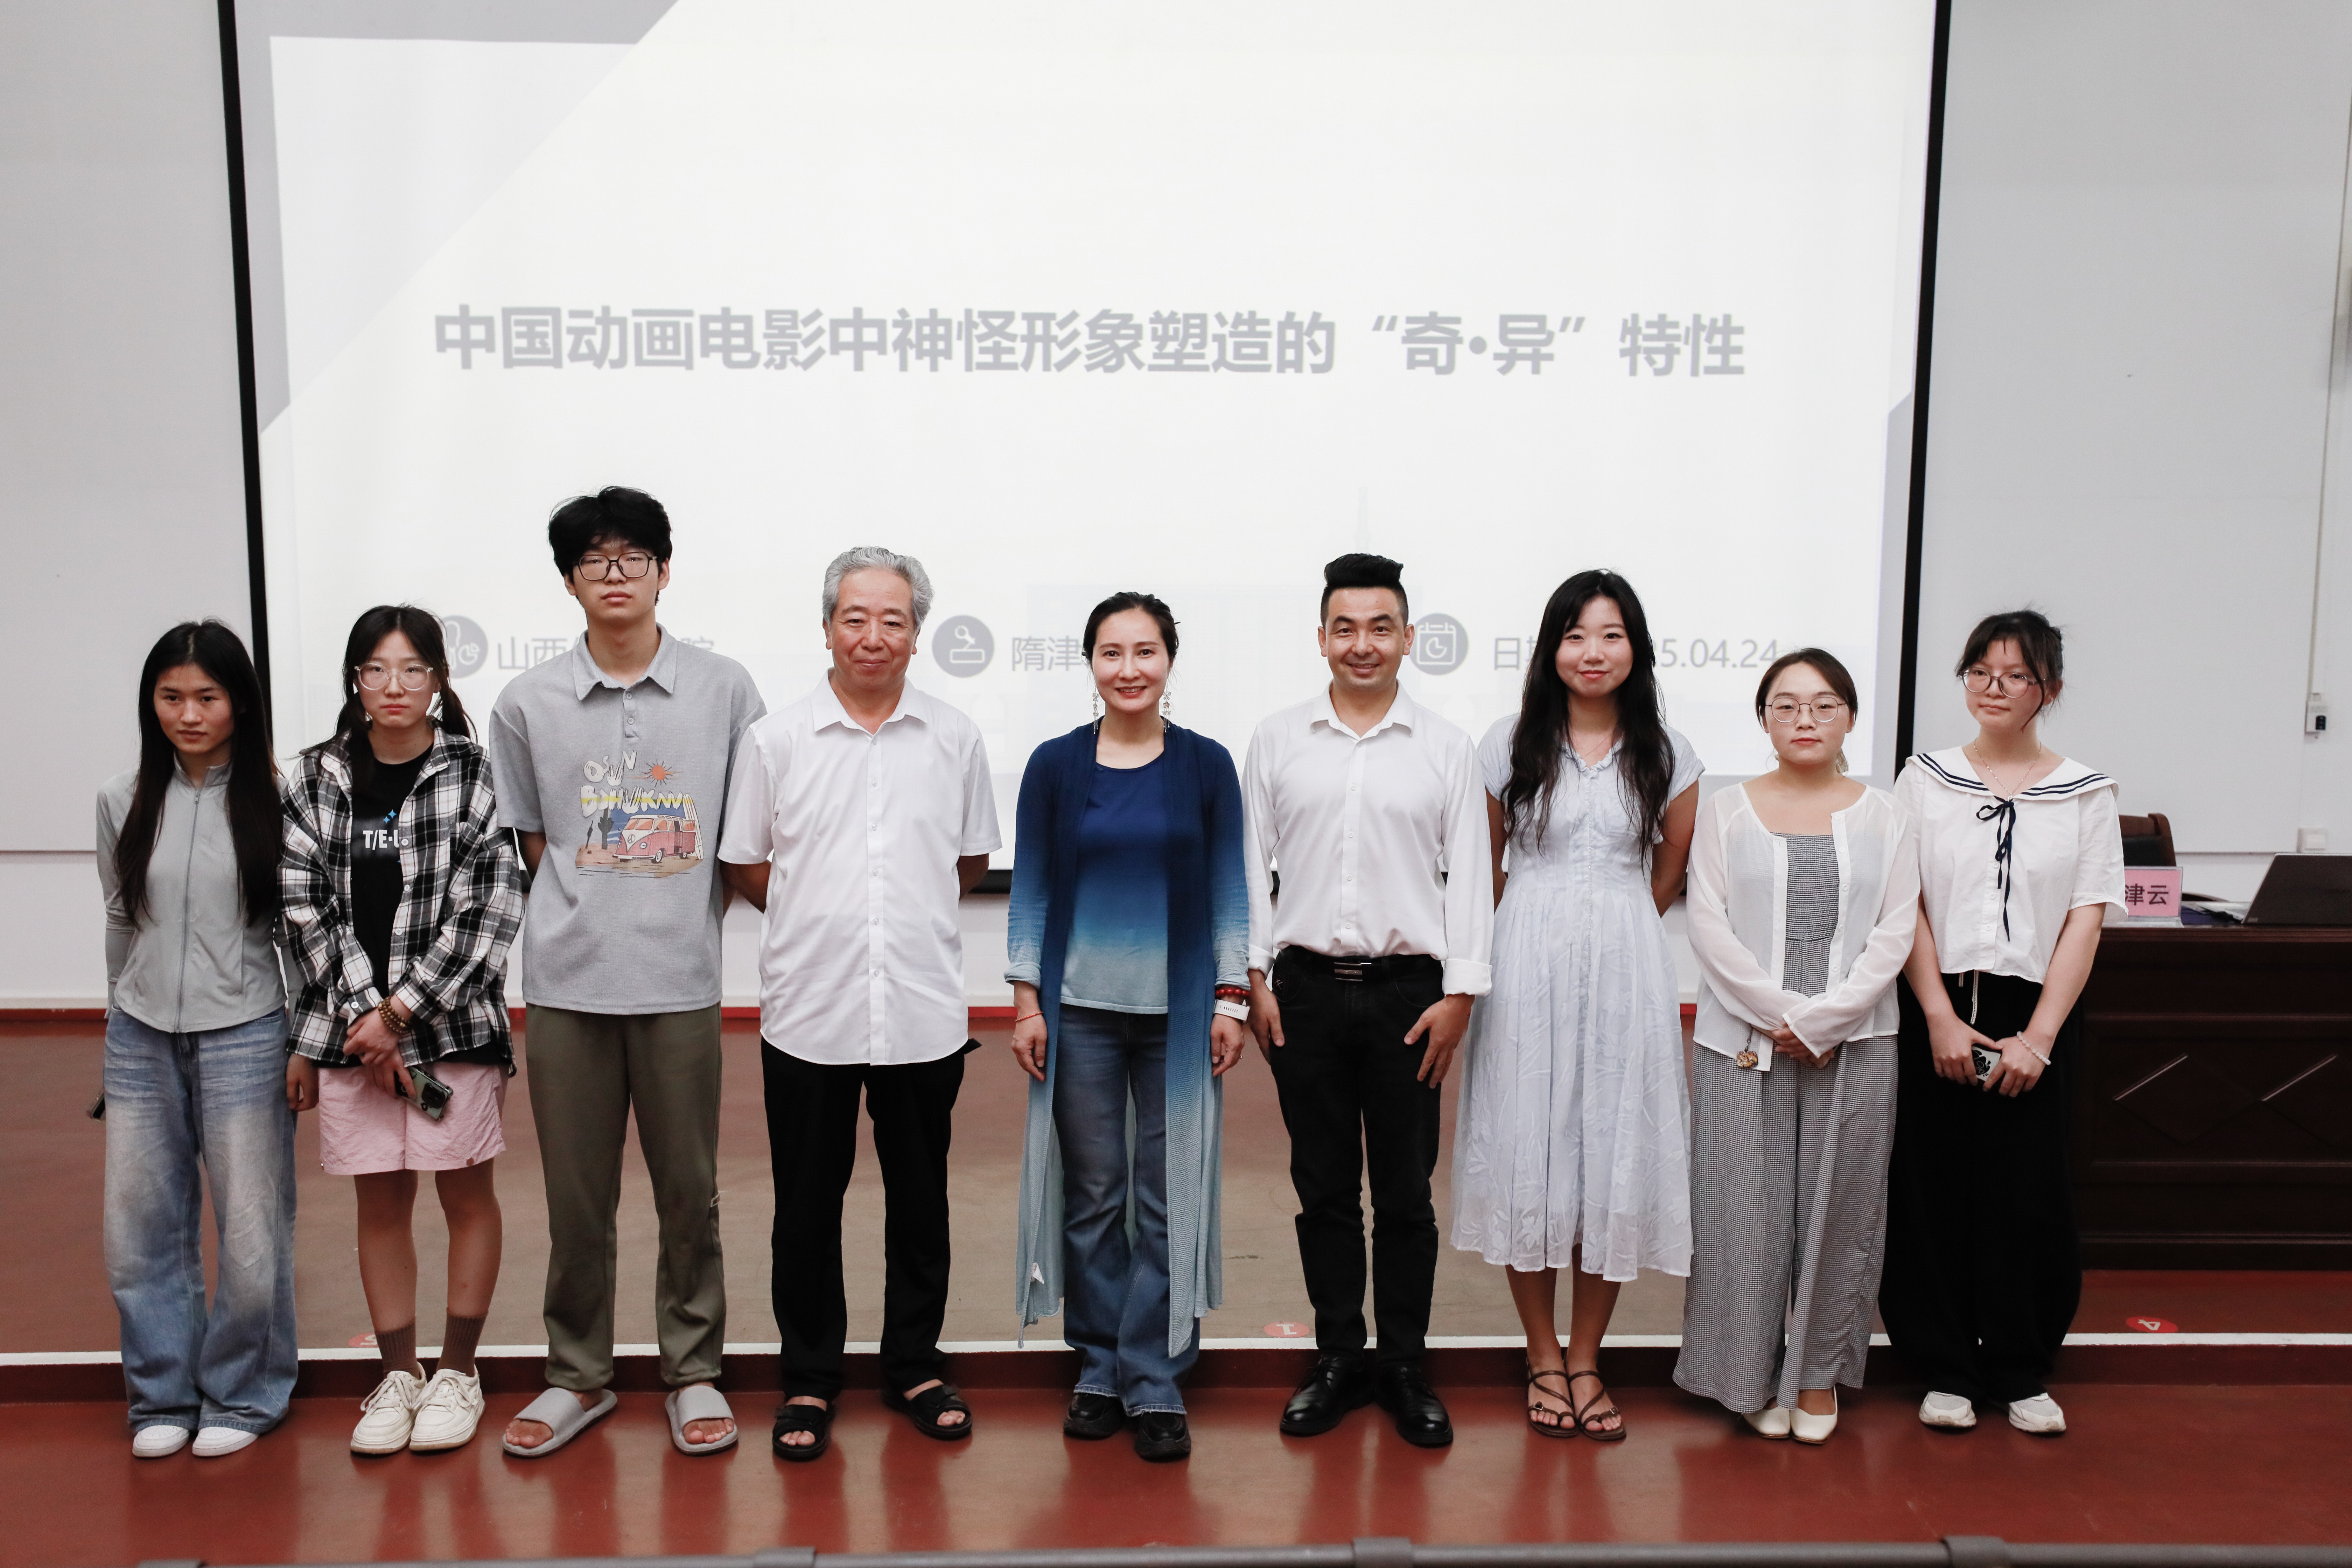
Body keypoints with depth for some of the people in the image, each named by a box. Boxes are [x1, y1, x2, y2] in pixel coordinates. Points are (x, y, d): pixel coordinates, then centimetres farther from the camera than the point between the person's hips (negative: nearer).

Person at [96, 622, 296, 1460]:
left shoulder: (273, 802, -6)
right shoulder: (123, 801, 3)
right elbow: (121, 922, 14)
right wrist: (125, 1020, 18)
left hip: (242, 1035, -3)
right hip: (141, 1039, 3)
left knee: (252, 1230, 2)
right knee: (140, 1230, 10)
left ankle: (241, 1396, 22)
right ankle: (162, 1395, 28)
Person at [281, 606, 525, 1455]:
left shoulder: (476, 774, -5)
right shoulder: (318, 778, 4)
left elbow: (488, 911, -10)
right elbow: (308, 907, 1)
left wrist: (400, 1011, -13)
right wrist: (364, 1013, -9)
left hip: (454, 1019, -3)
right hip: (349, 1022, 3)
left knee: (467, 1193, 7)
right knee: (380, 1200, 11)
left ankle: (457, 1372, 23)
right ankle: (398, 1375, 25)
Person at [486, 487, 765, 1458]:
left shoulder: (723, 689, 1)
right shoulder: (528, 703, 4)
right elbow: (532, 842, 12)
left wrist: (685, 912, 0)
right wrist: (593, 908, 3)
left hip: (679, 978, -1)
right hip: (567, 978, 1)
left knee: (688, 1190, 8)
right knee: (576, 1195, 10)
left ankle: (693, 1371, 24)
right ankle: (577, 1375, 27)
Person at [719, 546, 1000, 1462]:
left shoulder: (955, 739, 3)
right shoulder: (775, 740, 0)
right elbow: (744, 867, 8)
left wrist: (905, 910, 8)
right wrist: (821, 914, 7)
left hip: (924, 1011, 1)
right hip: (808, 1011, -1)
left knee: (919, 1197, 12)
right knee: (808, 1202, 8)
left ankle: (916, 1366, 28)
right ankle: (810, 1379, 25)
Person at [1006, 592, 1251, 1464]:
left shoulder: (1206, 766, 3)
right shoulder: (1054, 766, 3)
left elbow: (1229, 889, 5)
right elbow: (1032, 889, 5)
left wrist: (1231, 1000, 0)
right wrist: (1026, 1002, 0)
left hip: (1180, 1013, 0)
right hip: (1081, 1009, 0)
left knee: (1172, 1196, 1)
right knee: (1092, 1194, 7)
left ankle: (1155, 1382, 14)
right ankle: (1099, 1368, 22)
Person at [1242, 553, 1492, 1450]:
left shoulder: (1445, 749, 4)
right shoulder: (1278, 740, 6)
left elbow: (1469, 876, 2)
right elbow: (1251, 865, 7)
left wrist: (1459, 993, -4)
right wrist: (1256, 979, 2)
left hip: (1409, 989, -1)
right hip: (1308, 987, 1)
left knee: (1405, 1195, 6)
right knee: (1324, 1189, 9)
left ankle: (1405, 1369, 21)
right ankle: (1338, 1361, 23)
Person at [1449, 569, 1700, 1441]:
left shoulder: (1666, 756, 5)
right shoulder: (1511, 744, 2)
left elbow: (1669, 872, 14)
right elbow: (1481, 864, 9)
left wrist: (1608, 929, 11)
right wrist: (1539, 930, 9)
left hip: (1625, 974, 1)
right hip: (1528, 969, -1)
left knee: (1615, 1162, 4)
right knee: (1528, 1156, 3)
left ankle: (1586, 1361, 20)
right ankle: (1544, 1359, 19)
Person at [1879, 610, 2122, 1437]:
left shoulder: (2085, 793, 5)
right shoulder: (1927, 779, 5)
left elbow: (2086, 920, -1)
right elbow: (1905, 908, -1)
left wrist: (2038, 1036, -9)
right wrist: (1940, 1019, -9)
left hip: (2036, 1014, 0)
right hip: (1937, 1010, 0)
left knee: (2029, 1191, 4)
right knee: (1935, 1189, 3)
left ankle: (2024, 1371, 22)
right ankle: (1947, 1368, 17)